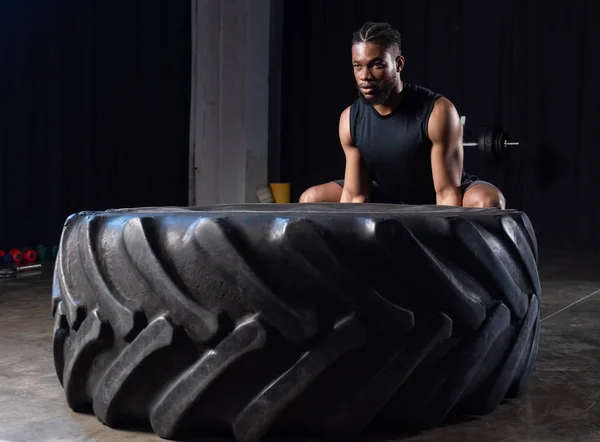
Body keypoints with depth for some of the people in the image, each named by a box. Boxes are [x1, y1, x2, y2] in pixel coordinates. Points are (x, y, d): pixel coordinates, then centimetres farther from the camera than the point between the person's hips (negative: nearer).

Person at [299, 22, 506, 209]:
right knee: (311, 200, -5)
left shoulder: (438, 112, -29)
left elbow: (448, 193, -29)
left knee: (489, 200, -37)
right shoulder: (351, 119, -15)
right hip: (389, 201, 5)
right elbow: (355, 195, -11)